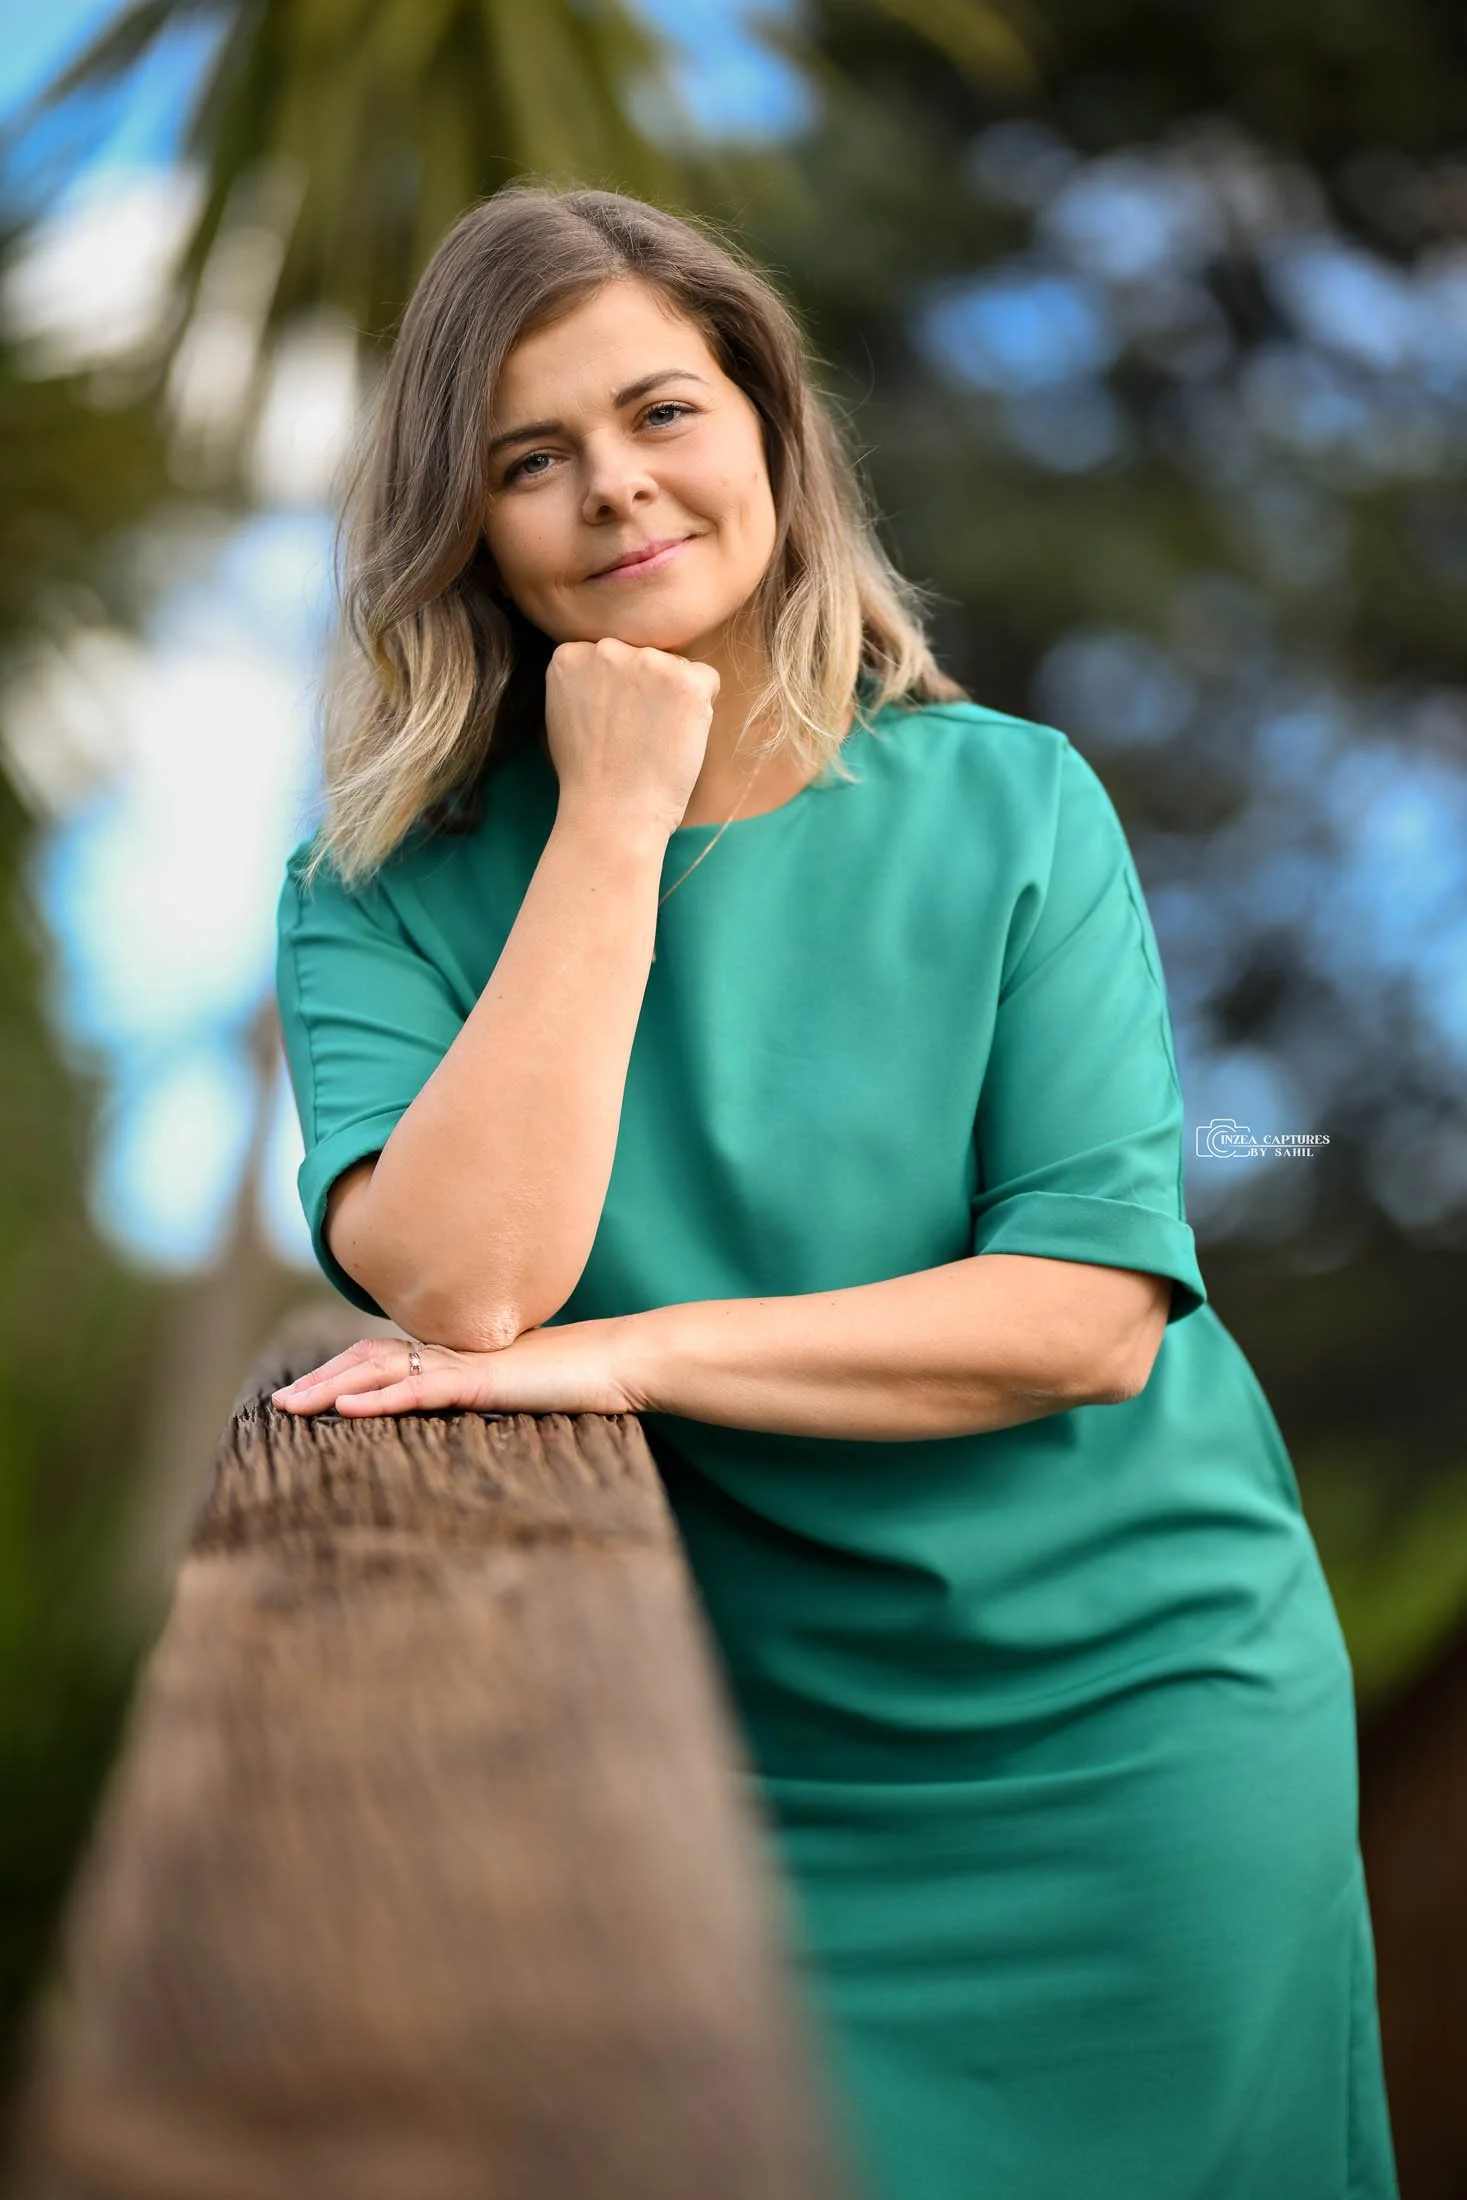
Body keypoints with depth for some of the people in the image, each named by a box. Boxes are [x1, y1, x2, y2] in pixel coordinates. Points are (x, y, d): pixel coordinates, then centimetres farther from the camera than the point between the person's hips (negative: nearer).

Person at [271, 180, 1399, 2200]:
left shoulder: (1005, 805, -7)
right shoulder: (387, 889, -7)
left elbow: (1095, 1312, -15)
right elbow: (464, 1284, -24)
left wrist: (624, 1355, -22)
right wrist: (616, 819, -21)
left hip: (1147, 1725, 1)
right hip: (759, 1778, 0)